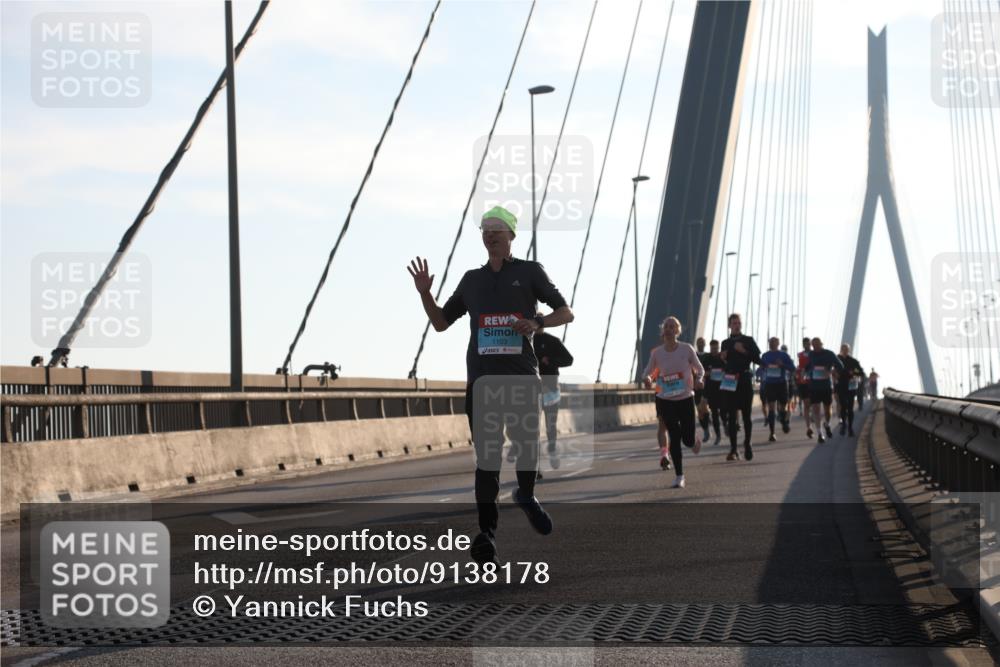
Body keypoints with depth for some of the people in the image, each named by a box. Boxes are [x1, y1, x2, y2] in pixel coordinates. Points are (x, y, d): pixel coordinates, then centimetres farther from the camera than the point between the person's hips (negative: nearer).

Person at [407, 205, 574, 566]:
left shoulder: (529, 272, 9)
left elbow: (566, 313, 7)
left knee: (527, 443, -2)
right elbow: (441, 322, 24)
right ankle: (487, 531, -5)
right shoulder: (472, 279, 18)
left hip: (521, 375, -2)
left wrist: (537, 323, -12)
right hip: (482, 376, 2)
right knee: (486, 454, -4)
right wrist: (424, 293, 7)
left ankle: (526, 495, 31)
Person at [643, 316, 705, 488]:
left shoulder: (687, 349, -5)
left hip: (686, 399, -1)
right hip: (666, 401, 1)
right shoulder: (656, 353, -2)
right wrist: (647, 379, -17)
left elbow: (700, 369, 5)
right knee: (675, 438, -5)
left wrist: (698, 380, -17)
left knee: (687, 439, -1)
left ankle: (694, 440, 38)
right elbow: (648, 372, 7)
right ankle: (679, 476, 5)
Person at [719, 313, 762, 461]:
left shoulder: (749, 341, 7)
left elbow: (758, 359, -1)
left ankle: (747, 444, 17)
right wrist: (723, 359, -2)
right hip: (729, 382, 2)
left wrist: (744, 351, -12)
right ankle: (733, 450, 0)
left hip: (745, 381, -2)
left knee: (747, 415, -2)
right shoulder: (726, 343, 14)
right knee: (731, 416, -2)